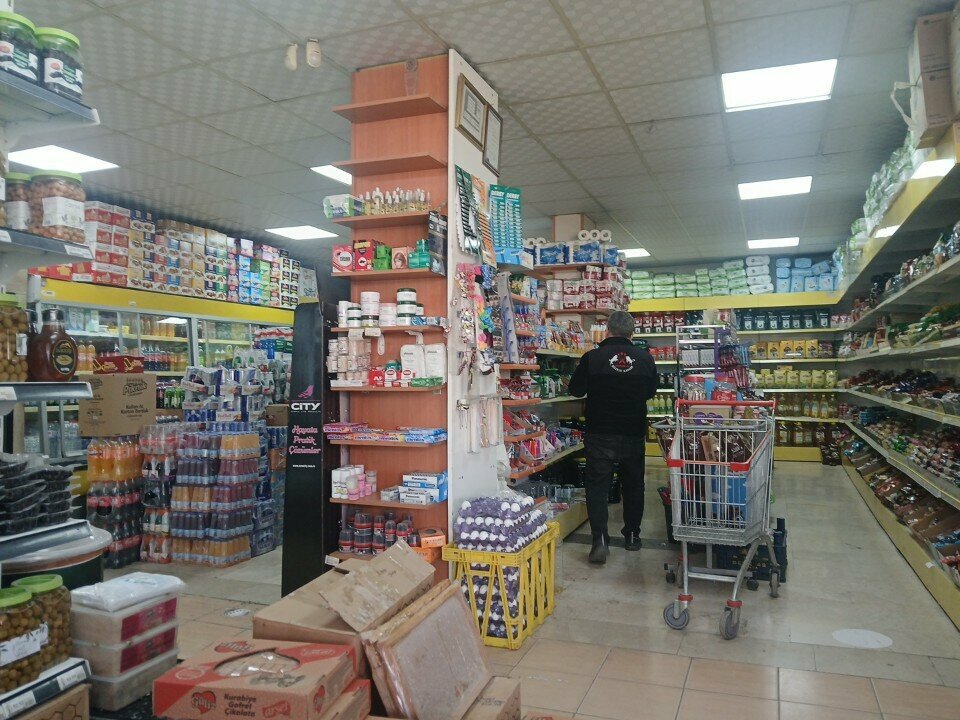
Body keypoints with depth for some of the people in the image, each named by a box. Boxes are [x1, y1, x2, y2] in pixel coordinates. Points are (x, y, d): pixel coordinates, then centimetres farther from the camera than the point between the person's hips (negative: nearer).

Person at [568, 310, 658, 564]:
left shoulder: (592, 357, -11)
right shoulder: (645, 358, -3)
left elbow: (576, 390, 1)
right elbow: (651, 391, 12)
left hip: (600, 434, -3)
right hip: (634, 433, 3)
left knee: (597, 485, 2)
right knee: (633, 484, 18)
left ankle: (600, 539, -9)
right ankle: (632, 535, 28)